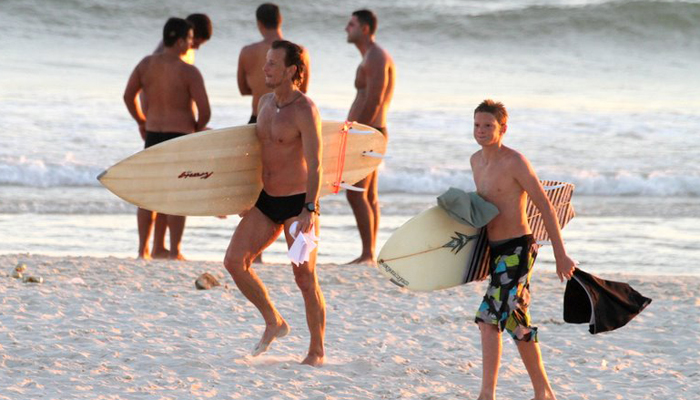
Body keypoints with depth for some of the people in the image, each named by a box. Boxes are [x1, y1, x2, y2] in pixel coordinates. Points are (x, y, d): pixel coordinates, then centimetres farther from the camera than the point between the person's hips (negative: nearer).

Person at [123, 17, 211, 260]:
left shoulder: (146, 64, 1)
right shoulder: (188, 72, -13)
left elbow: (129, 96, 8)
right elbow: (204, 110, -15)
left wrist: (141, 121, 24)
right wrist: (197, 128, 6)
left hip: (153, 134, 4)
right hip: (181, 137, -4)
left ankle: (143, 249, 15)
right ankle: (175, 251, 3)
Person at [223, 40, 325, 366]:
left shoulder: (304, 110, -16)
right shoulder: (265, 103, 8)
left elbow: (315, 165, -22)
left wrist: (309, 209, -31)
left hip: (297, 203, -7)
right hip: (266, 201, 7)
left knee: (305, 278, -4)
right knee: (234, 260, -3)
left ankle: (317, 351, 9)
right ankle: (274, 322, 14)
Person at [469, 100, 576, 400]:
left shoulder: (515, 162, -15)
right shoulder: (476, 160, 9)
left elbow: (546, 208, -13)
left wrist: (560, 255, -12)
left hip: (517, 250, -8)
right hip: (494, 249, 8)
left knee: (489, 317, -16)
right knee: (516, 322, 11)